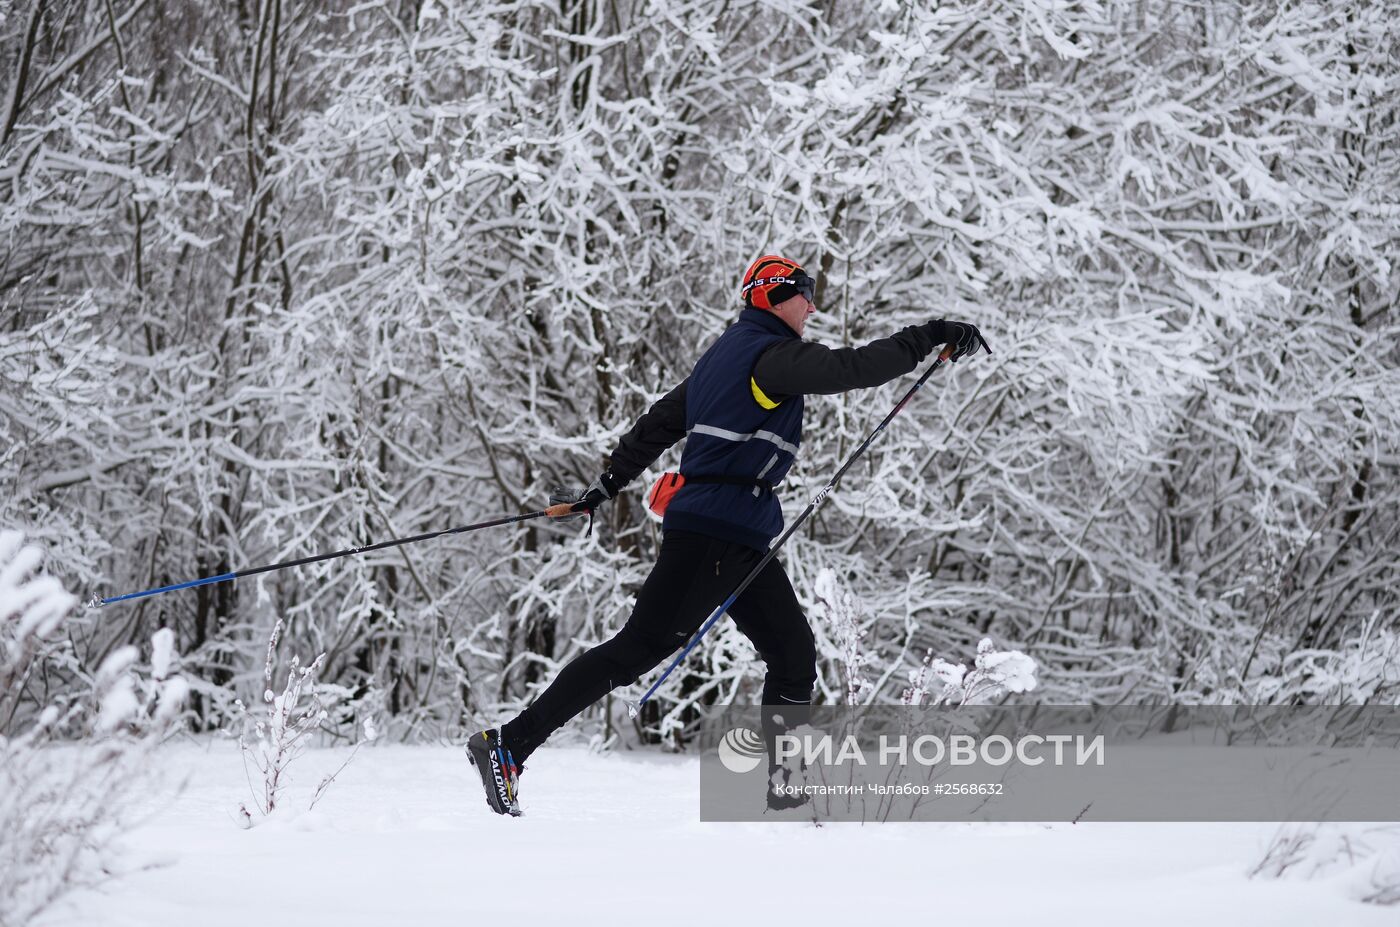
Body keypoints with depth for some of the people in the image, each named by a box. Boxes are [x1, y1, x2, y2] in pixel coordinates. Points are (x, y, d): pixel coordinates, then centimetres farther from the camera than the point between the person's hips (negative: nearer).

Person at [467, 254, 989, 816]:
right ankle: (509, 744, -13)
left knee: (795, 658, 8)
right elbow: (849, 368, -20)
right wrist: (929, 339, -15)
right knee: (639, 648, -12)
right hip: (717, 531, -11)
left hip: (740, 539, 11)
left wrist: (610, 482, 31)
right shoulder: (770, 354, -8)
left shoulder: (726, 354, 22)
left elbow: (661, 421, 26)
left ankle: (778, 789, 8)